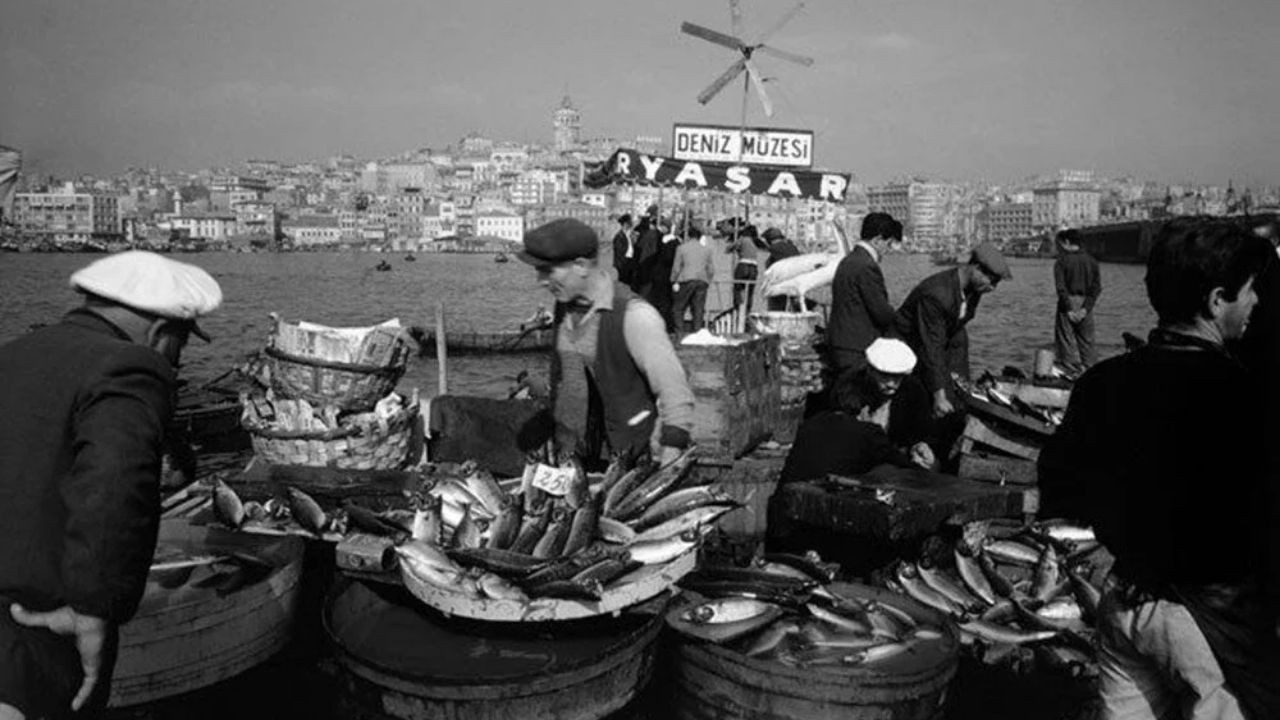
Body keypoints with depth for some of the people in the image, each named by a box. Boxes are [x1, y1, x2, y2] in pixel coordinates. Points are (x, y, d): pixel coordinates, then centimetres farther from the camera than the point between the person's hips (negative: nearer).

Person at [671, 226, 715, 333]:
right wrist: (708, 281, 24)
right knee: (698, 310, 4)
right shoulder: (706, 249, 16)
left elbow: (676, 267, 2)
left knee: (678, 308, 1)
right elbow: (711, 269, 15)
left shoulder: (682, 248, 6)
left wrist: (674, 281, 8)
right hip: (702, 281, 3)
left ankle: (679, 333, -10)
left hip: (686, 280, -3)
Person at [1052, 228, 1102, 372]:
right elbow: (1097, 288, 1)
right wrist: (1086, 308, -3)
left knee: (1066, 340, 1)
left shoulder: (1061, 261, -6)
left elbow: (1061, 288, -13)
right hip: (1085, 305, 4)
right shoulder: (1091, 261, 7)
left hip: (1068, 303, -4)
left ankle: (1073, 372, 0)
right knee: (1087, 340, 12)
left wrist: (1068, 309, -11)